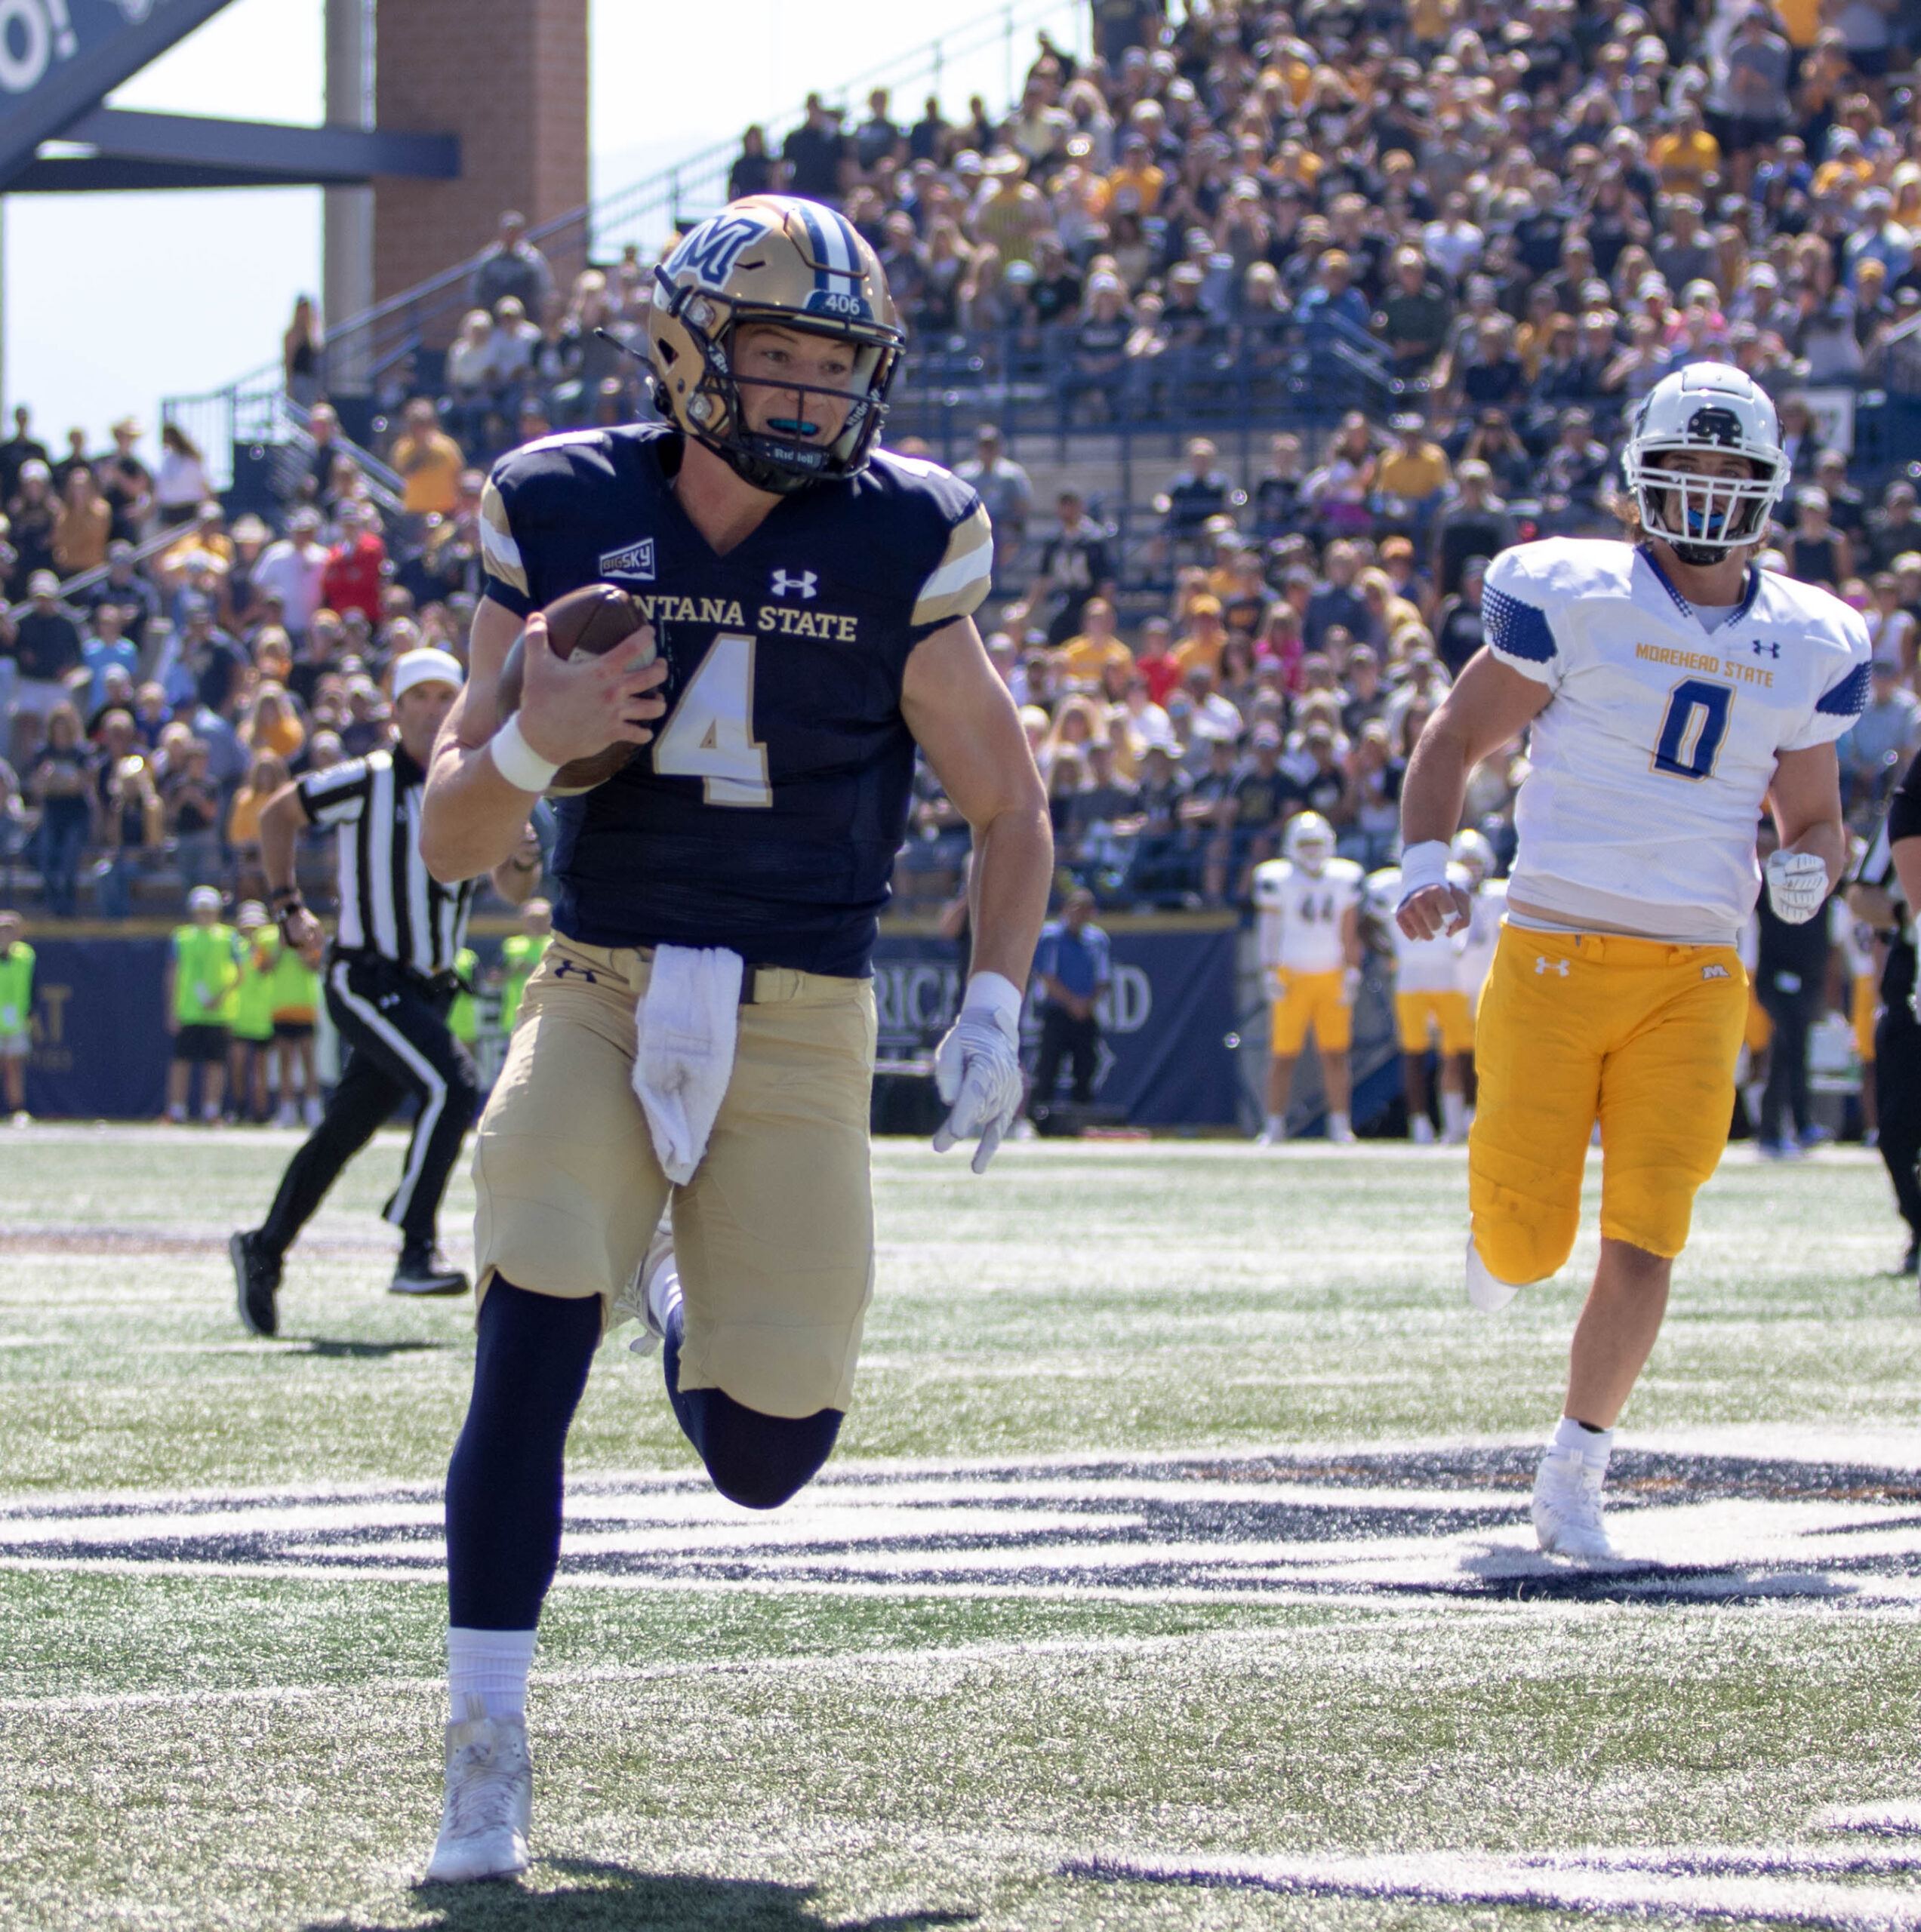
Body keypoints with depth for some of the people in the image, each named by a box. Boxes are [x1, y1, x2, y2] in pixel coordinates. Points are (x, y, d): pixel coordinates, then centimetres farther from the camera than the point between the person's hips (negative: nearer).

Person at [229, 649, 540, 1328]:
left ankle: (265, 1248, 29)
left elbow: (512, 889, 9)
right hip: (365, 981, -6)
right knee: (452, 1086, -25)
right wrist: (288, 908, 1)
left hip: (426, 991, 6)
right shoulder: (367, 782, -8)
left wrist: (522, 862, -15)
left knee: (345, 1130, 14)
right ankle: (416, 1250, -23)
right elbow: (277, 815, 5)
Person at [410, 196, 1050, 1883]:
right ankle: (486, 1747, -11)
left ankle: (679, 1297, 34)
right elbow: (450, 843, 2)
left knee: (765, 1459, -3)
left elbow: (1010, 810, 10)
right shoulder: (565, 523, -1)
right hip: (600, 998, 0)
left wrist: (994, 1009, -4)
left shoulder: (897, 552, -2)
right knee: (534, 1336, -22)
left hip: (799, 1026, 0)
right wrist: (529, 743, -19)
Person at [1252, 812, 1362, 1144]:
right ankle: (1275, 1126, 3)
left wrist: (1352, 973, 6)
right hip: (1292, 976, -2)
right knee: (1283, 1055, -3)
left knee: (1335, 1054, 0)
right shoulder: (1277, 880, -1)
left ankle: (1340, 1124, 5)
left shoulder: (1344, 879, 8)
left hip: (1332, 977, 2)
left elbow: (1349, 934, 12)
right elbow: (1269, 930, 1)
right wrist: (1270, 975, -6)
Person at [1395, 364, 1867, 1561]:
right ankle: (1503, 1235, 36)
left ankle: (1574, 1479, 8)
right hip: (1558, 956, -2)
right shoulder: (1576, 600, -4)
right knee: (1528, 1243, -3)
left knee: (1644, 1245, -6)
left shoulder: (1803, 647, 8)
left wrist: (1810, 868, -4)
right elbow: (1455, 743, 3)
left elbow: (1815, 816, 20)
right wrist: (1425, 864, -14)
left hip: (1694, 979, 2)